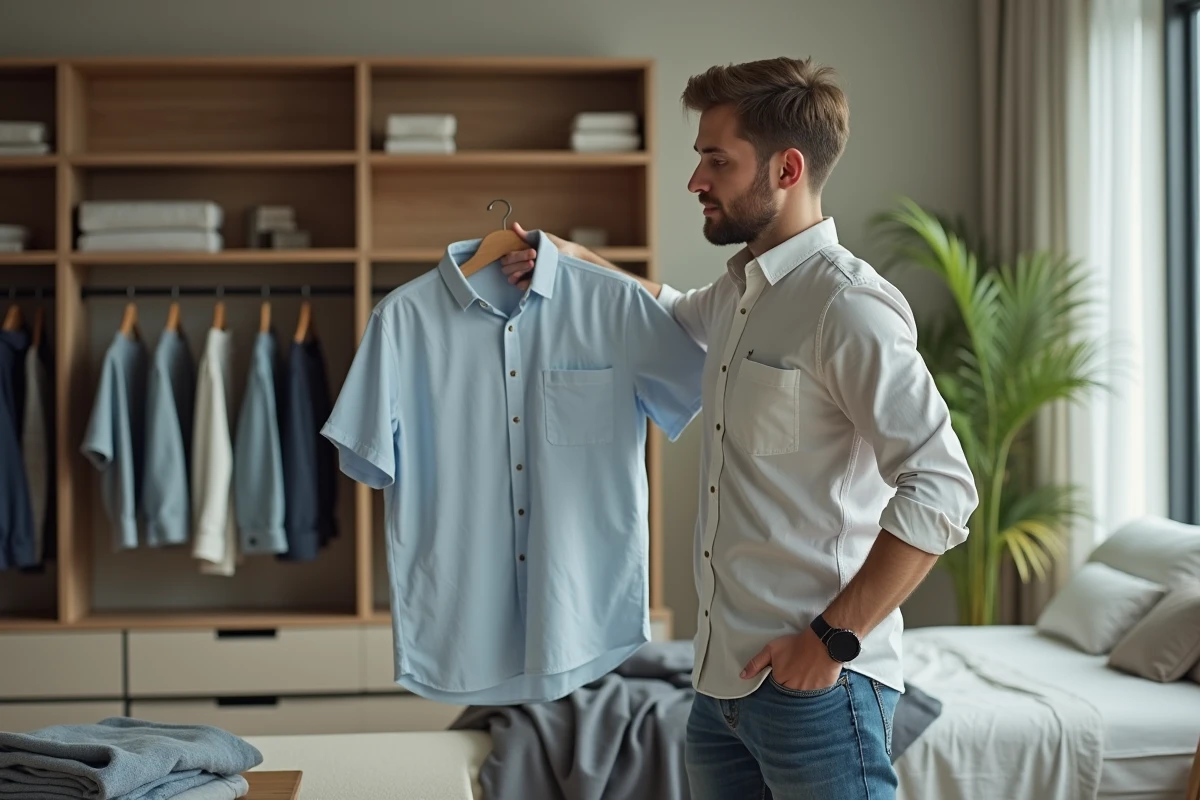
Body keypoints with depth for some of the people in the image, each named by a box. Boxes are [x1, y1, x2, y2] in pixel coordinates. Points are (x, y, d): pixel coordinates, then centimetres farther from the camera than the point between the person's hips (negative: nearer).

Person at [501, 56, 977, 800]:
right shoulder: (738, 291, 11)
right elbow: (674, 313, 36)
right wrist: (577, 260, 20)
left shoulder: (847, 305, -16)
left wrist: (835, 637, -20)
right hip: (723, 679, 8)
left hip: (816, 684, -8)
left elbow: (942, 490, -22)